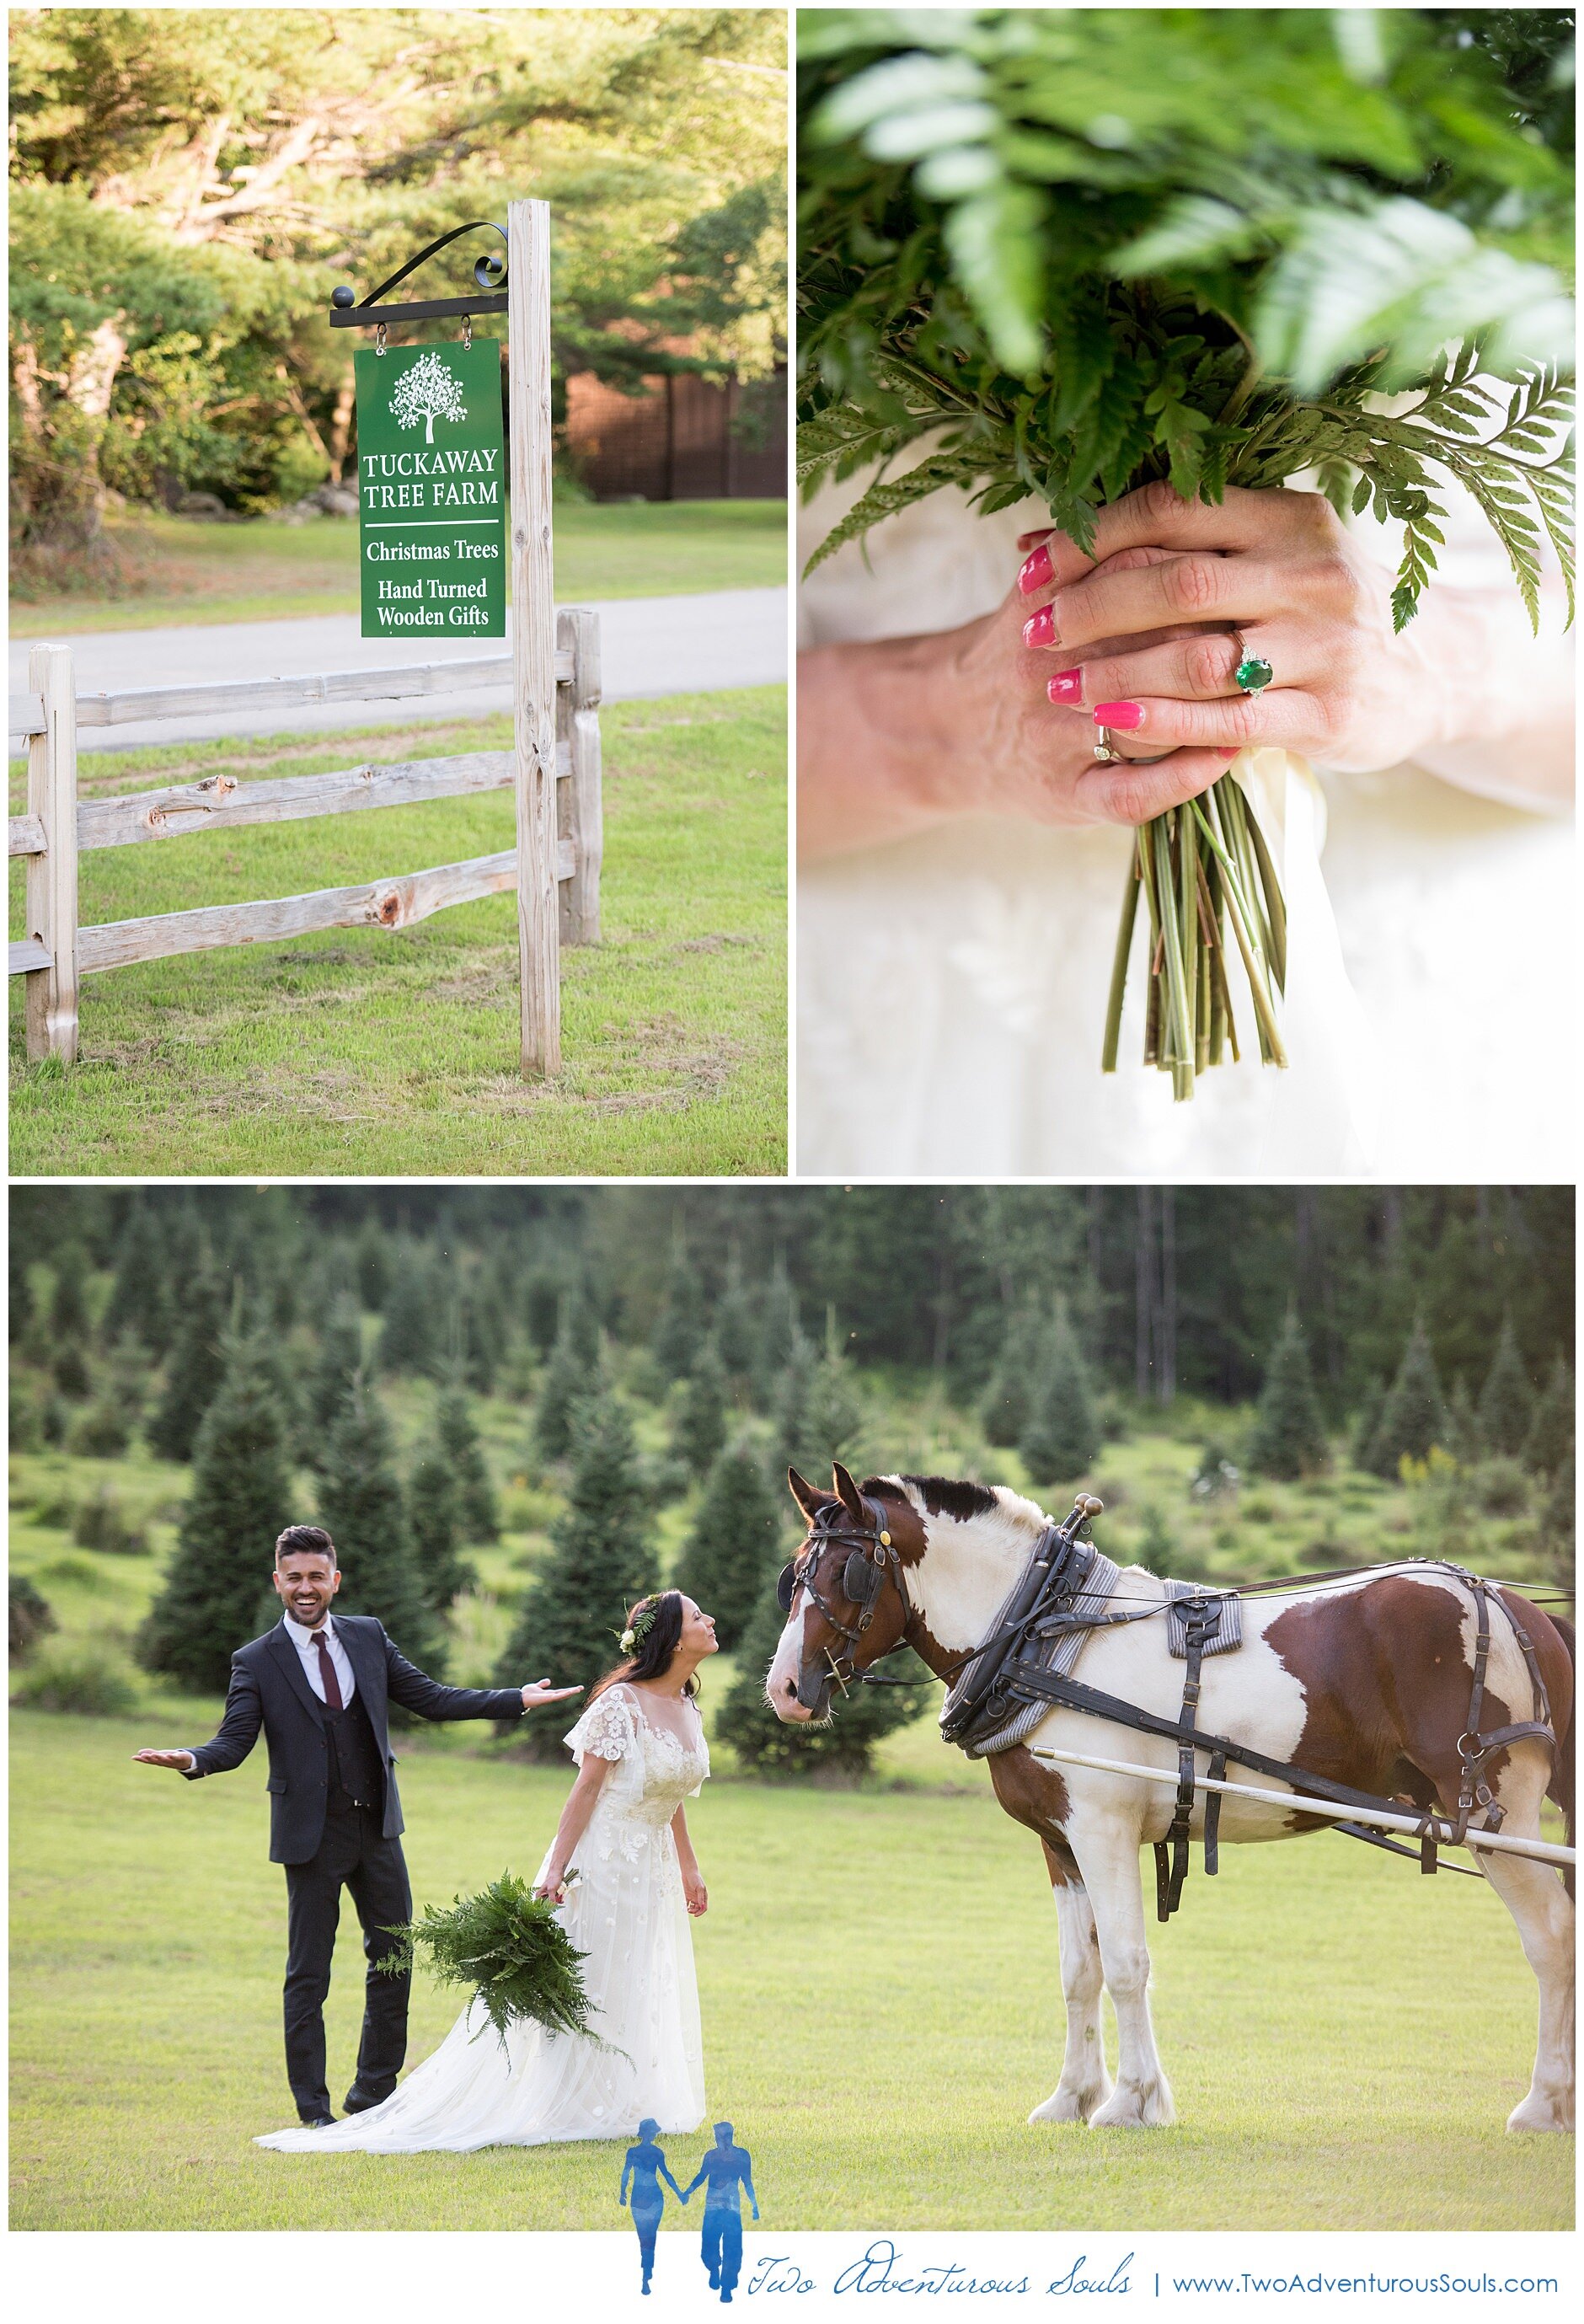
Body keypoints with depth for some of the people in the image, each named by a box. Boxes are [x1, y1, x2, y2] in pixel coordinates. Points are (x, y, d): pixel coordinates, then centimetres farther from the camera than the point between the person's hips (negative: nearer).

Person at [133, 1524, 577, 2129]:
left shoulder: (369, 1637, 6)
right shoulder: (256, 1662, -4)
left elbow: (429, 1698, 10)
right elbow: (234, 1742, -10)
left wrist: (516, 1699, 8)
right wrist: (192, 1760, -31)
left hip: (377, 1828, 4)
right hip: (312, 1835, -4)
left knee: (394, 1958, 10)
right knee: (308, 1973, 1)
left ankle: (372, 2095, 23)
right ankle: (314, 2111, 8)